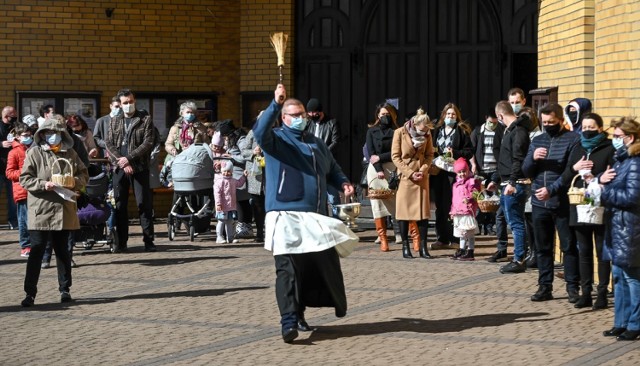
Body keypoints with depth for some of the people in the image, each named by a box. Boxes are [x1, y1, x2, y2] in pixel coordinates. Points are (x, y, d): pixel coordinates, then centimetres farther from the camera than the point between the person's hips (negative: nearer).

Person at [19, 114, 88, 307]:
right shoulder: (34, 153, -1)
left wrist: (76, 182, -8)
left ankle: (65, 289, 23)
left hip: (64, 211, 3)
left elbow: (84, 174, 14)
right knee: (36, 251, -4)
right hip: (40, 211, -3)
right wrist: (43, 185, -19)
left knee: (62, 251, 13)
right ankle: (30, 293, 0)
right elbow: (24, 179, -5)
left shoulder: (70, 154, 9)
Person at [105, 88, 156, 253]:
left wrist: (129, 158, -13)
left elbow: (148, 143, -6)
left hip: (139, 167, -3)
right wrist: (121, 162, -8)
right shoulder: (114, 121, 14)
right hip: (119, 168, 3)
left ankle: (149, 241, 0)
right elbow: (109, 144, 6)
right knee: (120, 206, 3)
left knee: (144, 204, -4)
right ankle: (121, 242, 8)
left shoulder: (145, 119, 4)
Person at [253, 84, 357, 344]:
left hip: (317, 217, 6)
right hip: (286, 217, -6)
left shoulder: (317, 144, 21)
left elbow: (332, 170, 28)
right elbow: (260, 131, -20)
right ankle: (289, 322, -11)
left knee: (327, 264, 8)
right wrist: (275, 104, -33)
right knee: (288, 269, -10)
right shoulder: (276, 139, 2)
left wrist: (343, 183, 6)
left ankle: (299, 312, 22)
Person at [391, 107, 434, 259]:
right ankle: (405, 246, 7)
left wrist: (423, 170, -9)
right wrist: (410, 173, -13)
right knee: (404, 211, 0)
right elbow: (395, 156, -7)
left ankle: (423, 247, 4)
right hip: (405, 177, -3)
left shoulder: (427, 134, 1)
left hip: (422, 177, 3)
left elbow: (430, 155, 9)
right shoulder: (400, 133, -8)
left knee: (423, 211, 0)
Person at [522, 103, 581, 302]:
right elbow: (526, 171, 11)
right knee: (543, 248, 9)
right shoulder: (537, 141, 13)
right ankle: (545, 287, 15)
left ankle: (573, 287, 7)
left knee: (569, 246, 0)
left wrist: (552, 190, -20)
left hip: (562, 204, -5)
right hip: (539, 204, 5)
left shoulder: (573, 140, -4)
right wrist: (533, 158, -10)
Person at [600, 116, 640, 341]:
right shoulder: (620, 160, 15)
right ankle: (621, 323, 21)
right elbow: (610, 186, 18)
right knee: (619, 276, 13)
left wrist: (604, 192, -13)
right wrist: (601, 179, -4)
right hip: (615, 228, 10)